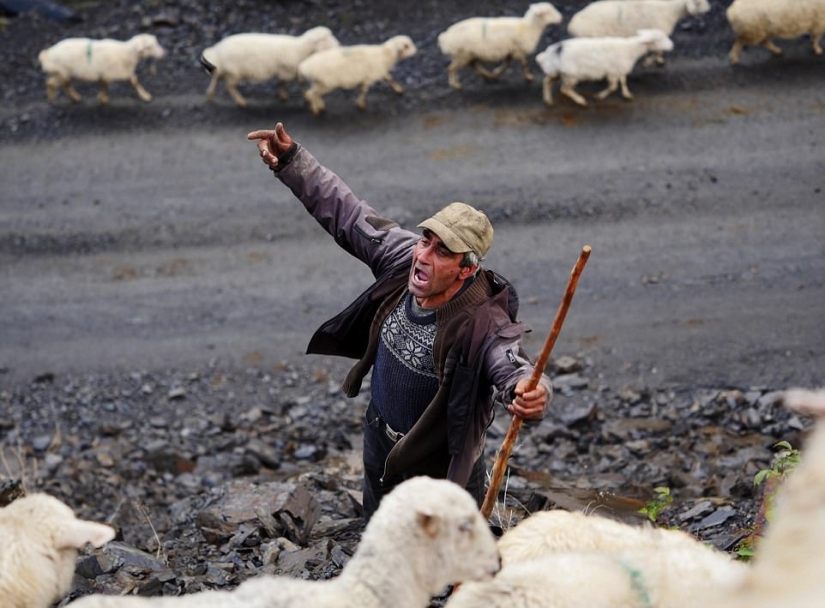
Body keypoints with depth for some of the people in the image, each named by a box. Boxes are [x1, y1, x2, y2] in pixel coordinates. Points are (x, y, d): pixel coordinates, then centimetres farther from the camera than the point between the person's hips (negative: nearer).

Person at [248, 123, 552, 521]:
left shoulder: (482, 326, -36)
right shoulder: (403, 258, -18)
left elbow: (514, 368, -51)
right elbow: (346, 213, -8)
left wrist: (531, 394, -75)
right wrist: (291, 161, -12)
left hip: (439, 470, -7)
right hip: (380, 446, 7)